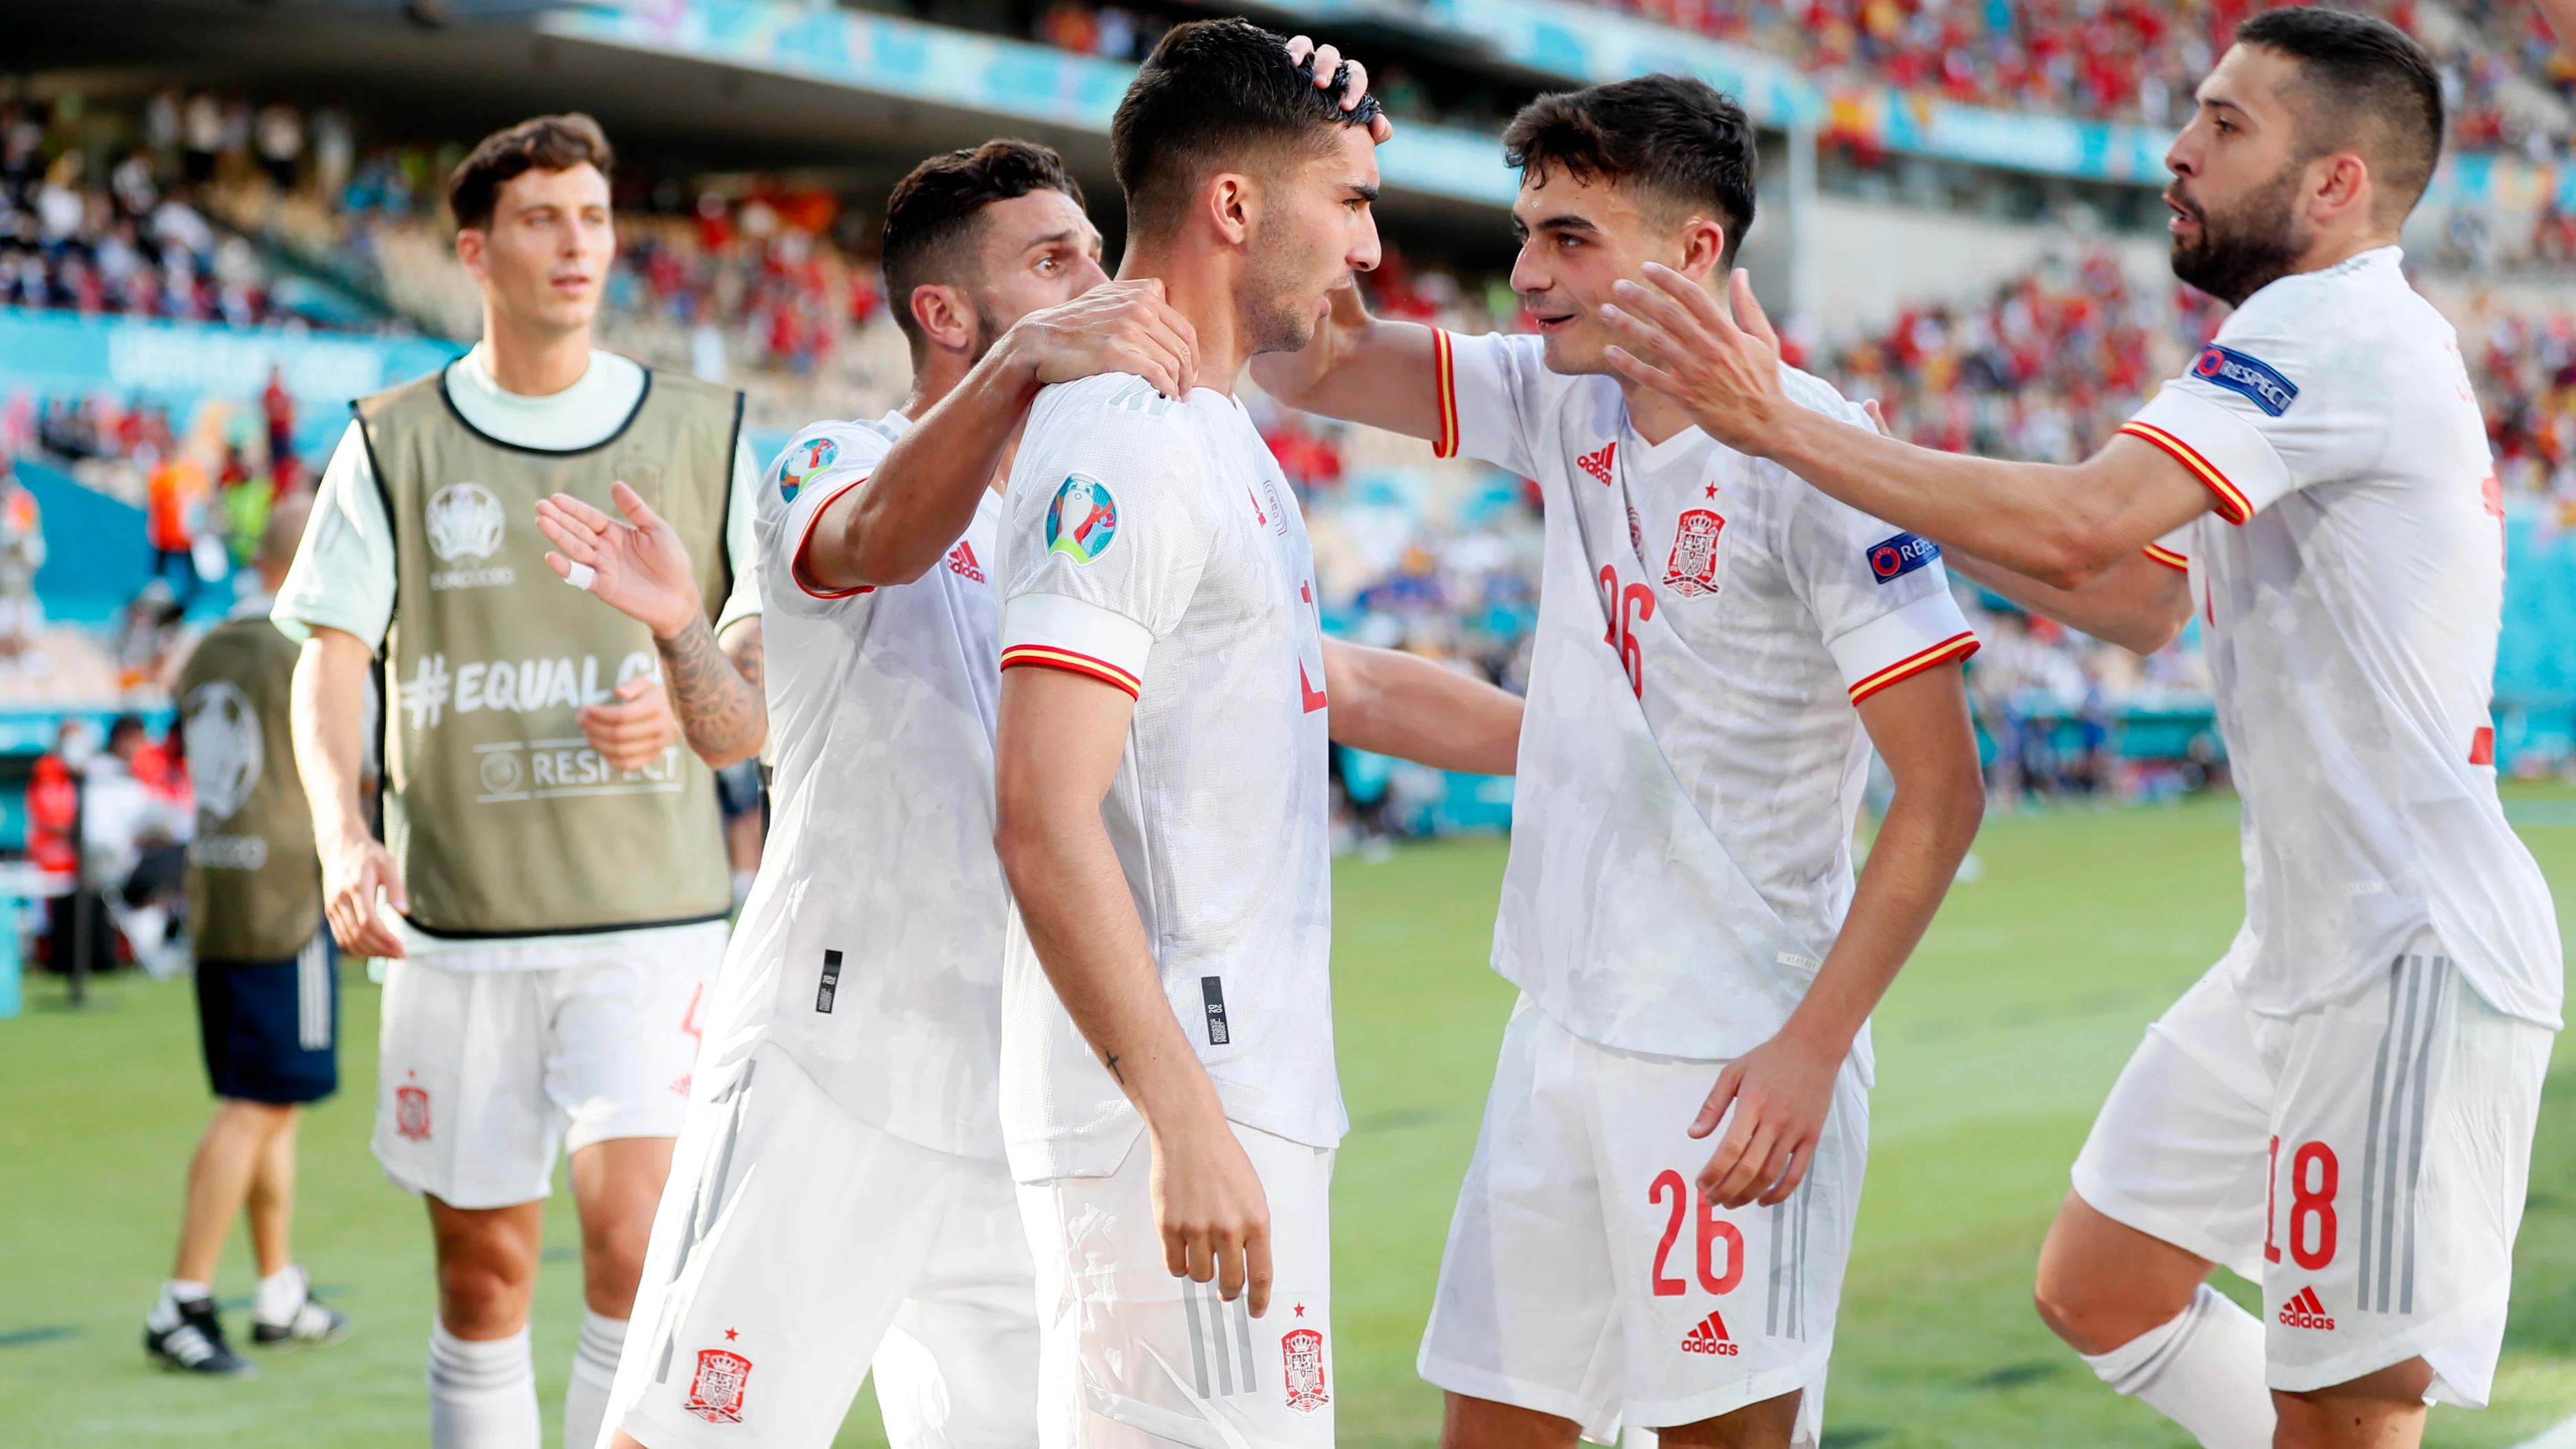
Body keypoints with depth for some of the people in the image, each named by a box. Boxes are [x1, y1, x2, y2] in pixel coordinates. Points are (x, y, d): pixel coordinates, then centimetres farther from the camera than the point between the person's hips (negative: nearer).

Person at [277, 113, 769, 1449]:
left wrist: (685, 701, -13)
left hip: (651, 912, -1)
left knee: (632, 1238, -16)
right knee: (481, 1272, 7)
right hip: (457, 921, 1)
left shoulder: (703, 430, 7)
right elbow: (331, 657, -2)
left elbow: (768, 661, 10)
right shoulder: (392, 443, 5)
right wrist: (341, 832, -21)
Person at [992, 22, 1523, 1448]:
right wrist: (1187, 1123, -28)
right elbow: (1042, 817, -24)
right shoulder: (1126, 447, -16)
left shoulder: (1209, 433, 16)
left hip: (1232, 1093, 10)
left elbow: (1324, 678, 31)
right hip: (1173, 1116, -10)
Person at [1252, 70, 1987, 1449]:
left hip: (1732, 1070, -7)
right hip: (1562, 1032, 7)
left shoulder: (1806, 457, -15)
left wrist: (1812, 1047, -19)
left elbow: (1943, 790, -15)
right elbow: (1304, 366, 12)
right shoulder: (1563, 404, 6)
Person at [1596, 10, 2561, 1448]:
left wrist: (1779, 424, -25)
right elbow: (2153, 599, 24)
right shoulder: (2320, 345, 17)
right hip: (2300, 954, 10)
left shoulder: (2342, 330, -16)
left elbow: (2078, 527, -29)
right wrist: (1922, 519, 15)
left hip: (2413, 964, -10)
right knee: (2099, 1291, 15)